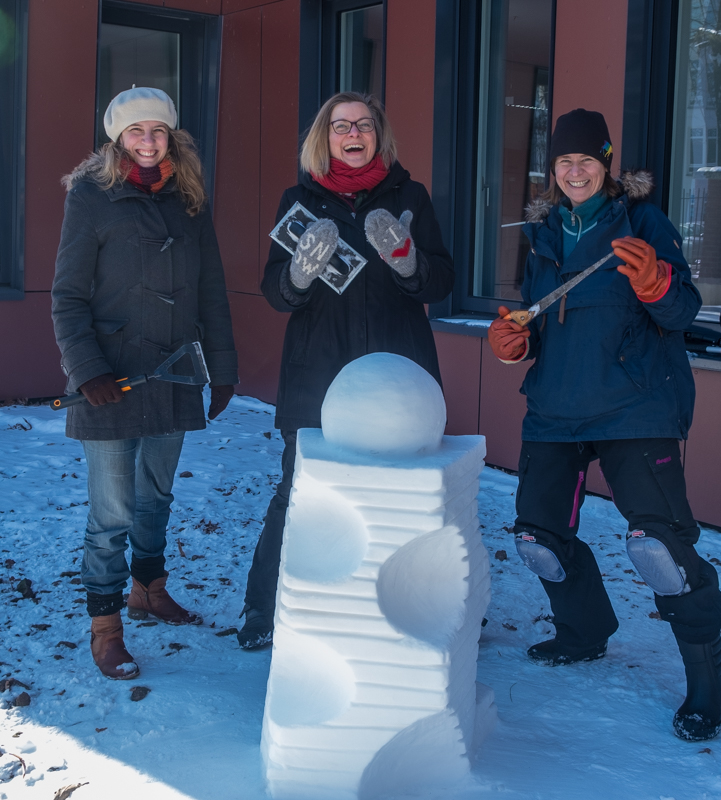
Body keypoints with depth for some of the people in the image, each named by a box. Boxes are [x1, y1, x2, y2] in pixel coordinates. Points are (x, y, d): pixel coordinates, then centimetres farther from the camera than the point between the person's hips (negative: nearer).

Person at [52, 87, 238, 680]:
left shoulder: (189, 201, 9)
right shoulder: (92, 197, -4)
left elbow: (212, 293, 12)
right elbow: (69, 298, -6)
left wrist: (222, 367, 10)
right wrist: (87, 369, -17)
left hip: (174, 379, 5)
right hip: (113, 381, -5)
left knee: (157, 495, 18)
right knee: (113, 511, -1)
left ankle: (149, 591, 38)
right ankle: (105, 627, 12)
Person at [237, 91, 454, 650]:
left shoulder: (408, 196, 8)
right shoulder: (301, 200, 9)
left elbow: (441, 283, 2)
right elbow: (276, 292, 2)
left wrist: (405, 258, -20)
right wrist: (303, 267, -21)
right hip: (317, 373, 0)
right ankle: (264, 611, 14)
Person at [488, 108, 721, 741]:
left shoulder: (642, 221, -3)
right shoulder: (545, 232, 13)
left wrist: (654, 282, -32)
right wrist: (514, 339, 1)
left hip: (634, 406, -6)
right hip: (557, 408, 6)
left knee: (656, 537, -18)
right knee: (538, 532, 6)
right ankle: (584, 633, 33)